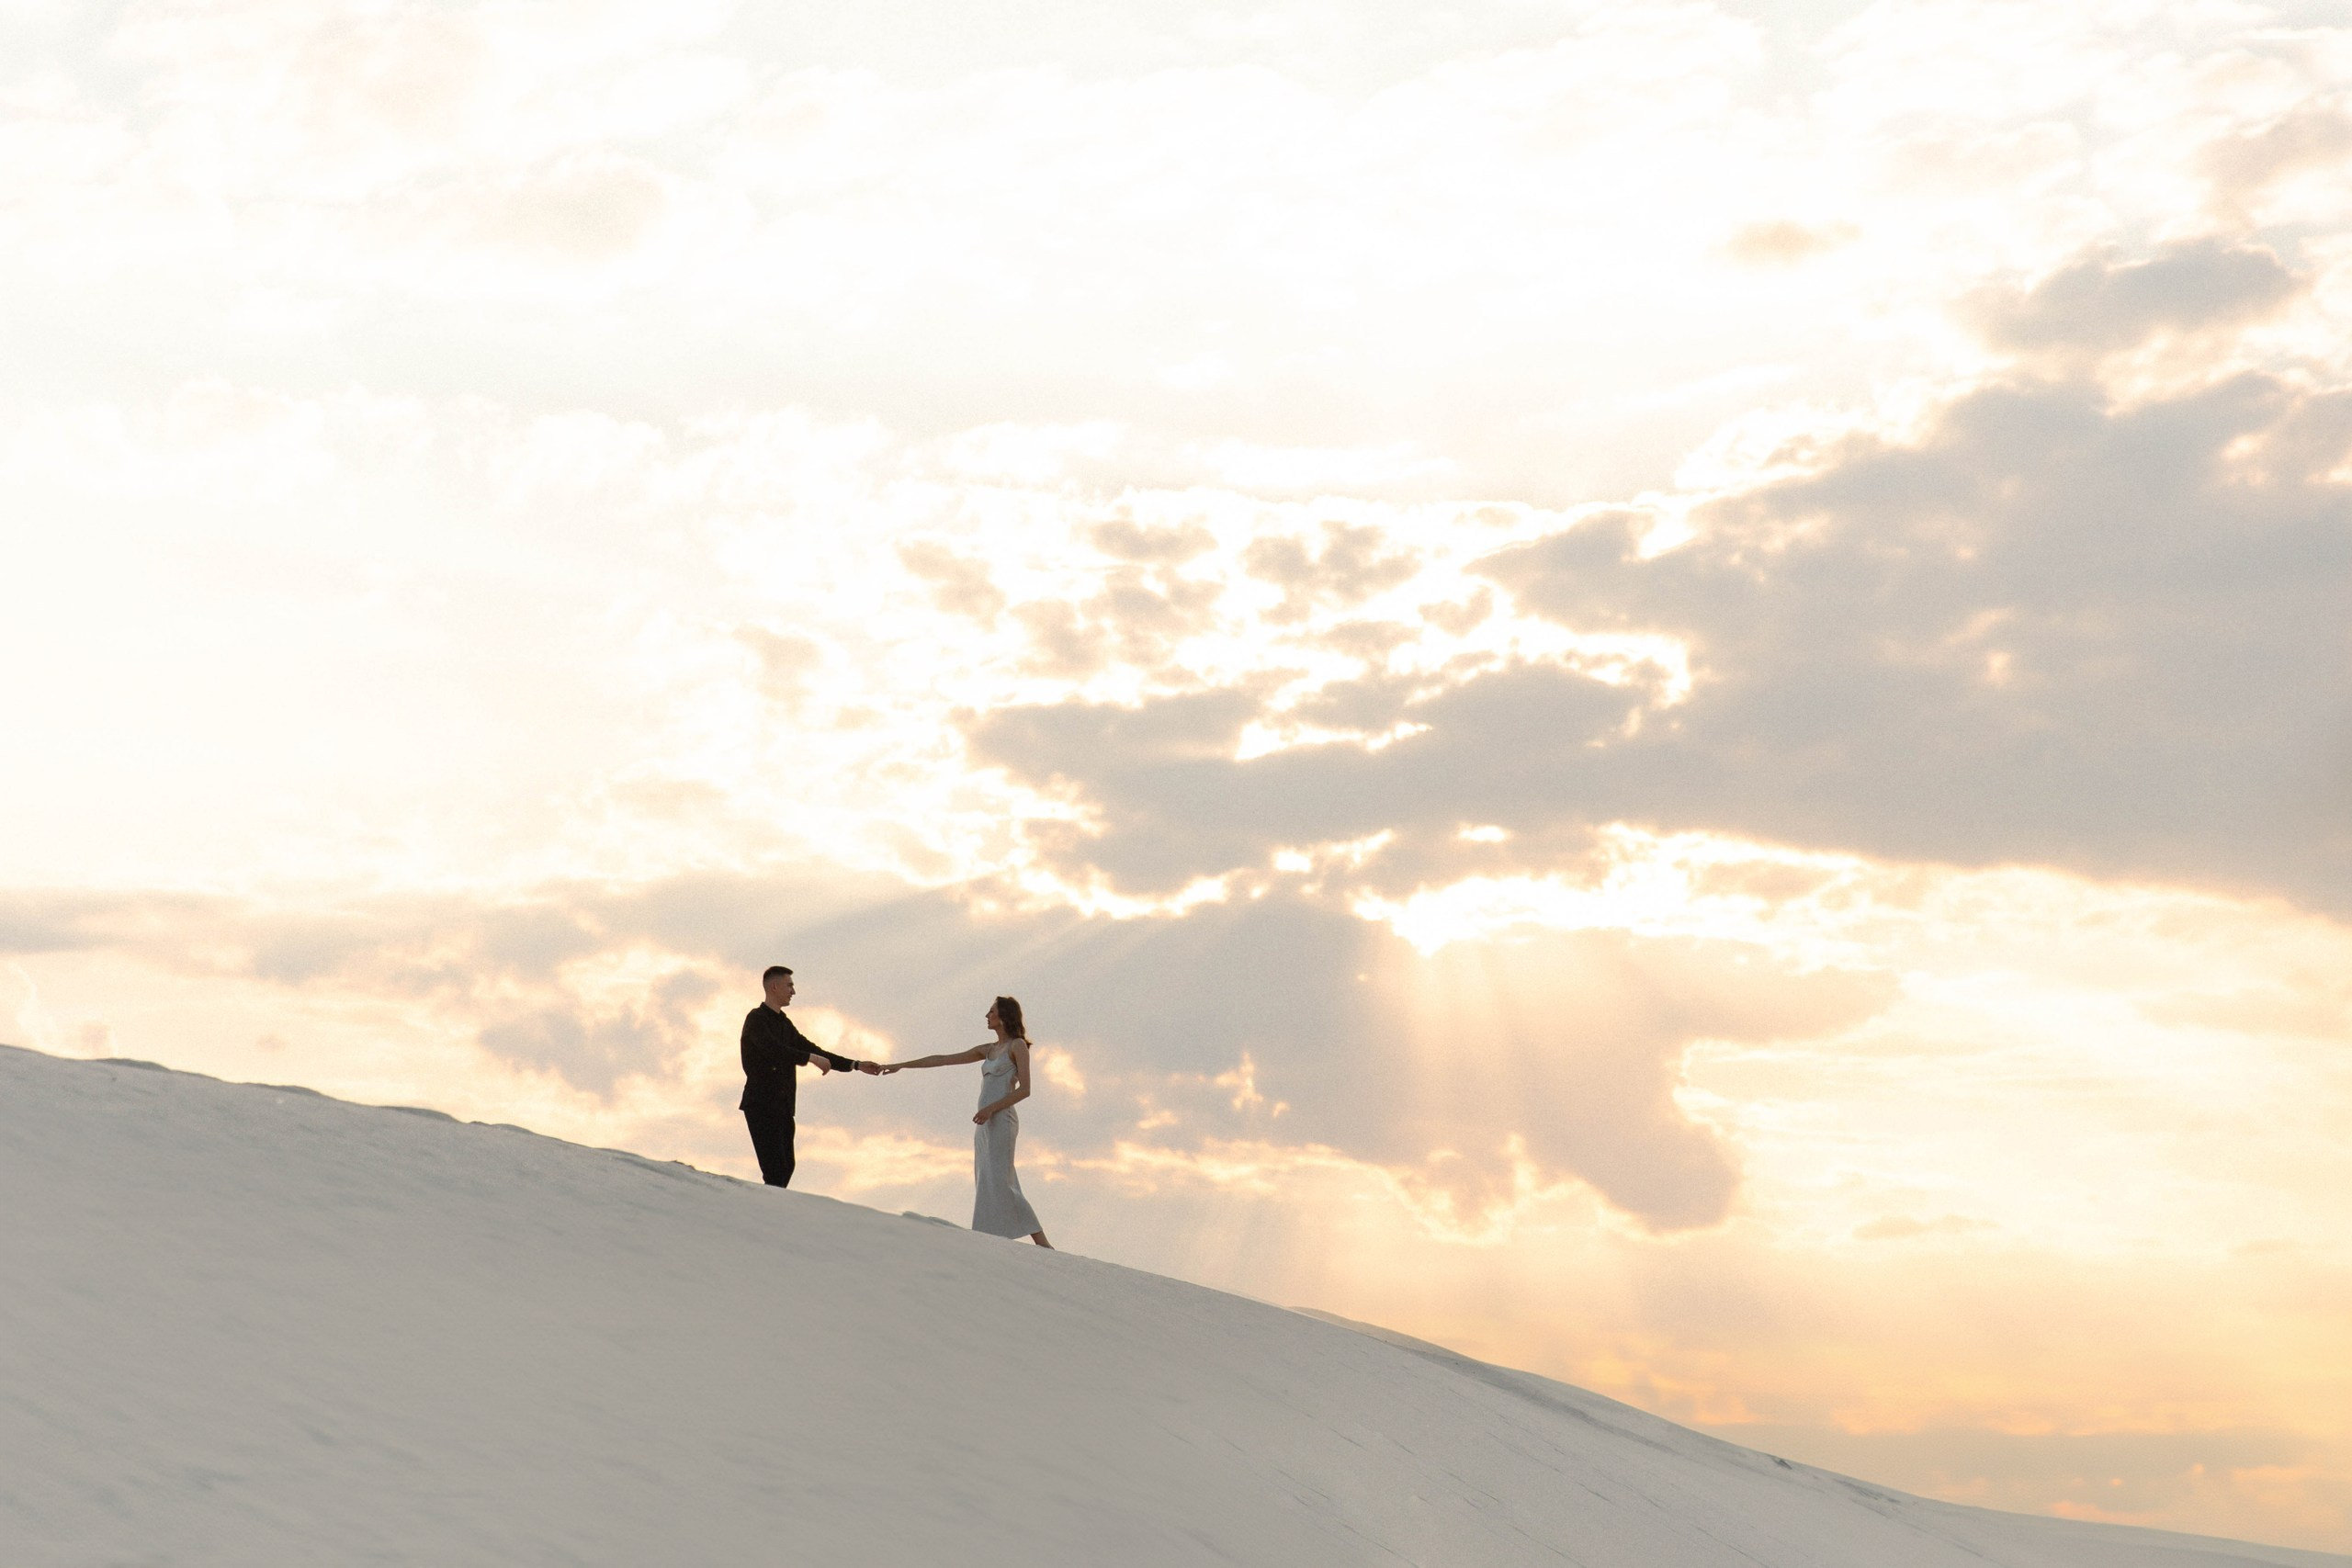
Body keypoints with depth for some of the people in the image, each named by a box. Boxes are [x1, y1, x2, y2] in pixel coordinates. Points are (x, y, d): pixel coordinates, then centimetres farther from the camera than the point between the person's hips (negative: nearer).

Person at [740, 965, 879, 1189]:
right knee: (776, 1169, -15)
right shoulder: (756, 1019, -7)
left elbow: (813, 1050, 20)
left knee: (786, 1167, 5)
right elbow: (774, 1049, -23)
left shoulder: (784, 1023, 19)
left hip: (782, 1106, 9)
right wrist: (812, 1058, -29)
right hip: (761, 1104, -9)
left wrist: (855, 1065, 14)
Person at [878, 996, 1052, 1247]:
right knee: (989, 1187, 0)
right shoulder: (988, 1050, 19)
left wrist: (991, 1108, -18)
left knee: (997, 1184, -15)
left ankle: (1042, 1243, -16)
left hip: (1001, 1120, -8)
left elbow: (1024, 1089, -10)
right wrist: (901, 1065, 19)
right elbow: (941, 1060, 20)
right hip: (985, 1123, 8)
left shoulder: (1018, 1045, -1)